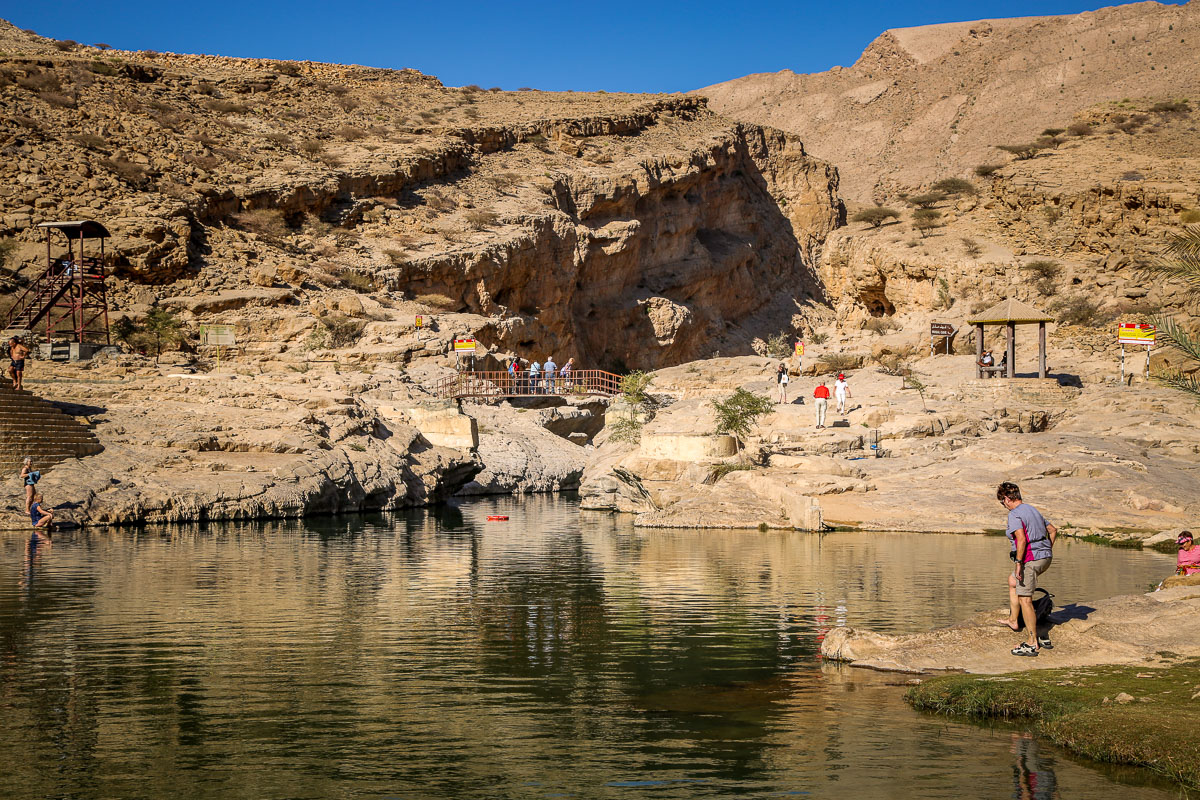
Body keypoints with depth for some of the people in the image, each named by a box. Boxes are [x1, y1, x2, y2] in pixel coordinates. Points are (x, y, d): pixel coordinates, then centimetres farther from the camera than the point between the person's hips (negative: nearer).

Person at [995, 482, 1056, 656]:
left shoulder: (1014, 514, -13)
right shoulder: (1032, 510, 15)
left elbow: (1021, 539, -26)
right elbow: (1053, 530, 21)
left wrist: (1018, 563, -22)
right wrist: (1048, 552, 27)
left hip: (1029, 559, -10)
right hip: (1044, 558, 10)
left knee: (1025, 600, -2)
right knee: (1012, 582, 30)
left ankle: (1033, 643, 1)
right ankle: (1013, 620, 35)